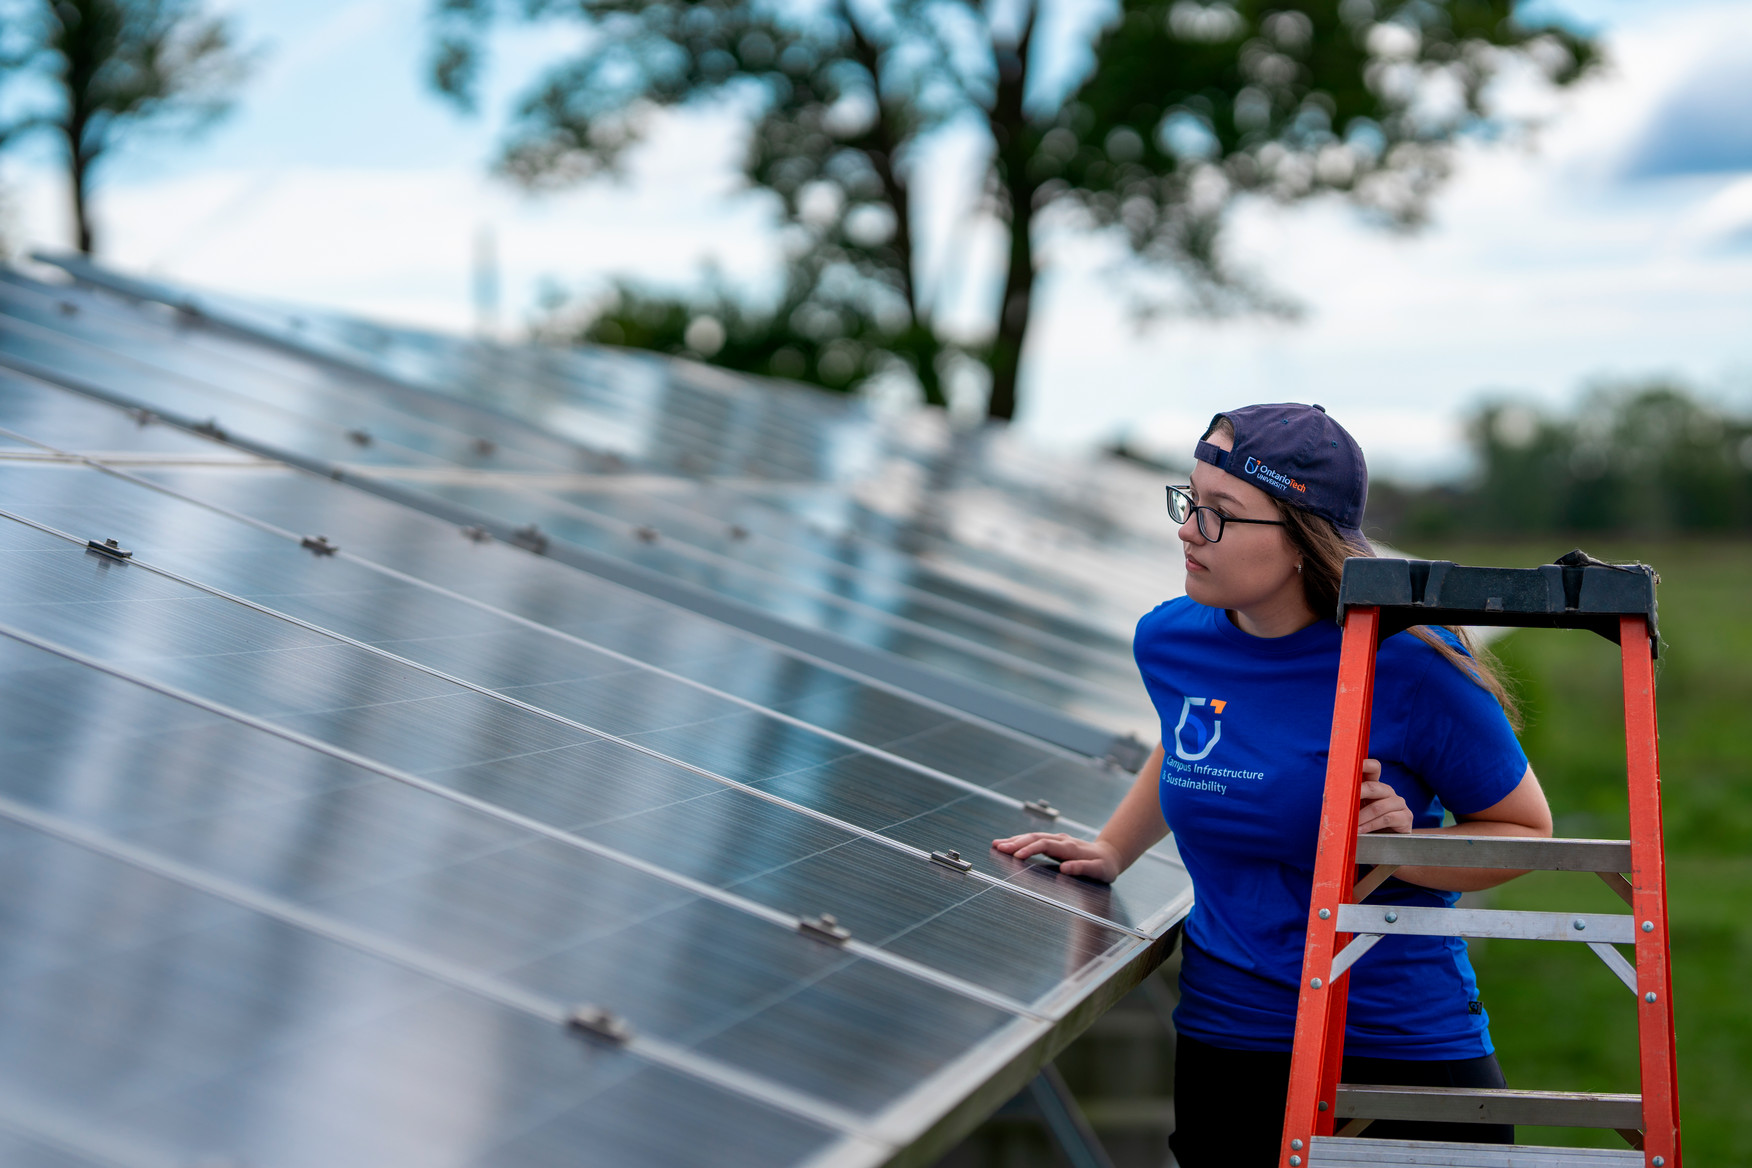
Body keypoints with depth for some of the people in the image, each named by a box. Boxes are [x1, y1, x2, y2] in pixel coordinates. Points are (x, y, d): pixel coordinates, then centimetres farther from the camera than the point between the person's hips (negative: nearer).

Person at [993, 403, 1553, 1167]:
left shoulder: (1411, 666, -16)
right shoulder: (1169, 641, -1)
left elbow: (1528, 831, -5)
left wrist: (1405, 848, -21)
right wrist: (1110, 851, 18)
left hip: (1411, 1045, -3)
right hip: (1227, 1039, 3)